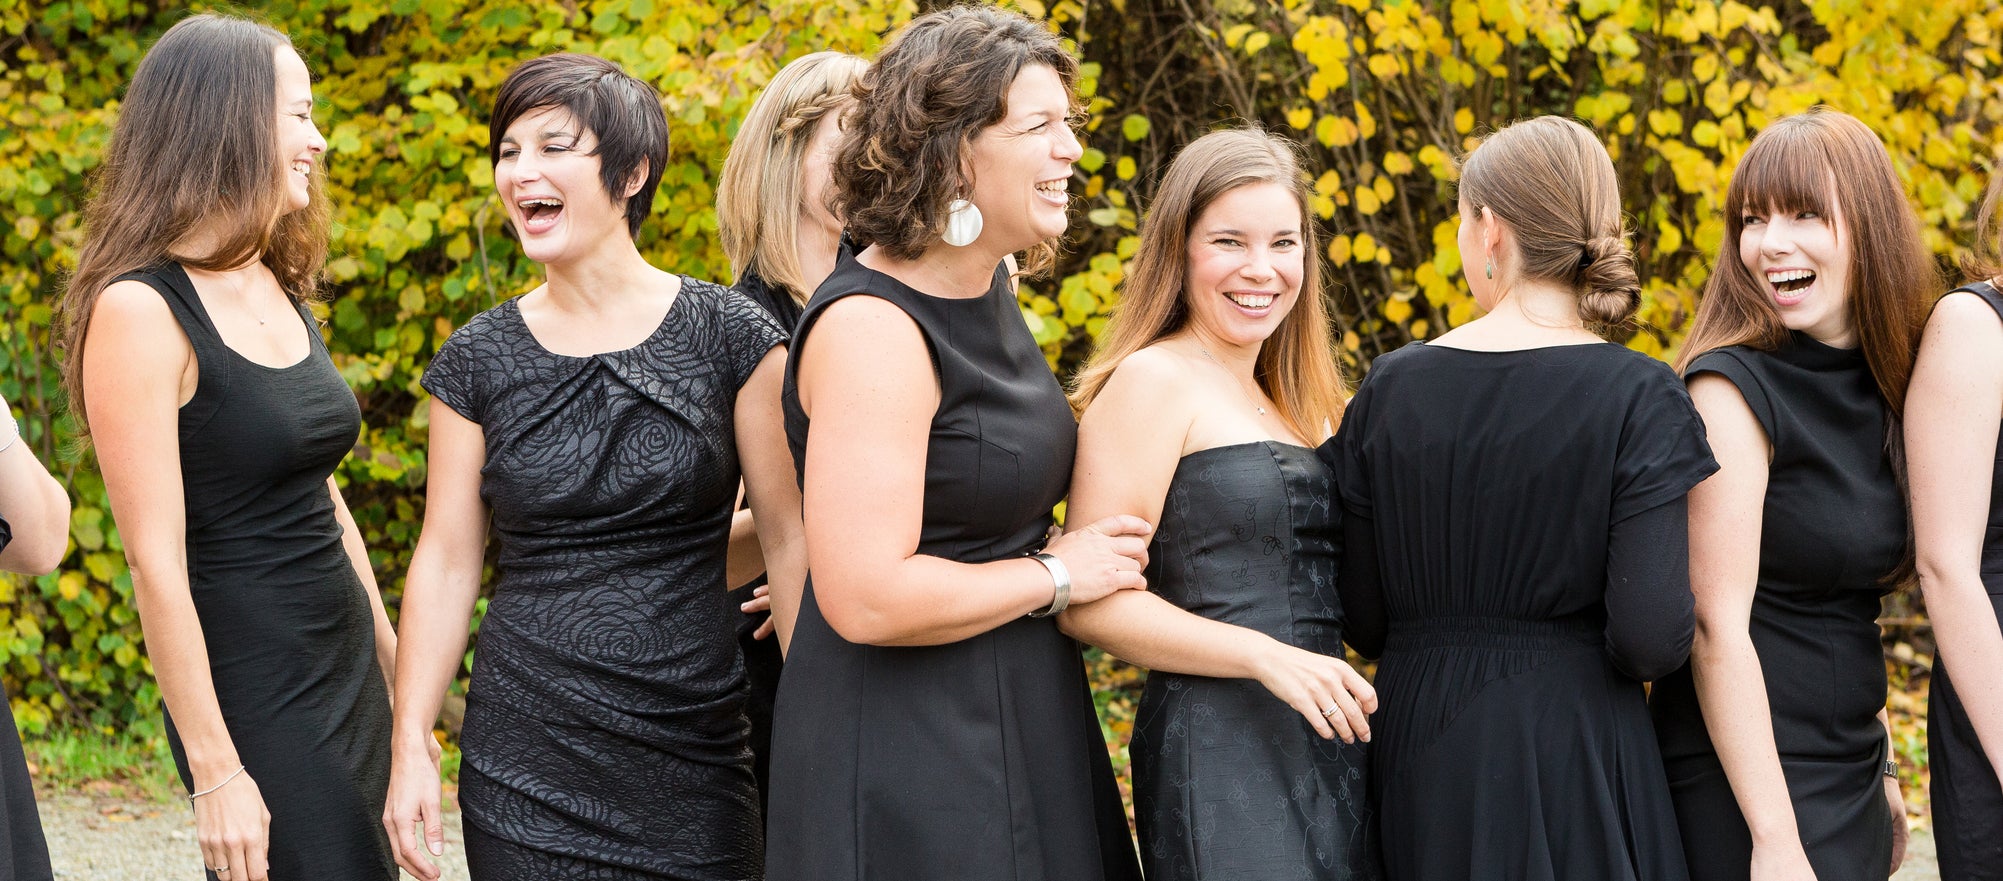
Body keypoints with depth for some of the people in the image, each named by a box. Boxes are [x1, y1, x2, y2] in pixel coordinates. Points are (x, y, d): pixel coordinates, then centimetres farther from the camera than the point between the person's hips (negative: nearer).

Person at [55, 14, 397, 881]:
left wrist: (393, 661, 20)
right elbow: (157, 562, -18)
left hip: (349, 673, 8)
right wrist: (214, 772, -19)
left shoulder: (280, 291, 10)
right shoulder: (141, 312, -15)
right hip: (254, 701, -8)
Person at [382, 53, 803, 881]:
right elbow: (446, 561, 6)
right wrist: (411, 746, 0)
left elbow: (790, 543, -1)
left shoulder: (729, 337, -2)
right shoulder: (476, 360, 5)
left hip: (694, 752, -1)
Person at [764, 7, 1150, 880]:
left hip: (1018, 726, 9)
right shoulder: (870, 326, -21)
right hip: (903, 758, -9)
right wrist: (1056, 575, -15)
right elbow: (865, 599, -26)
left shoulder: (987, 287, 7)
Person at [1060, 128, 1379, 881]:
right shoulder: (1154, 381, -6)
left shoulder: (1285, 403, 18)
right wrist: (1267, 656, -21)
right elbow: (1090, 603, -14)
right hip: (1220, 752, -8)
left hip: (1325, 748, 8)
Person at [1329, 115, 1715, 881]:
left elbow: (1360, 621, 2)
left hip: (1419, 751, 3)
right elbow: (1650, 639, -17)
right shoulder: (1637, 395, -10)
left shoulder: (1390, 386, -1)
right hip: (1574, 751, -3)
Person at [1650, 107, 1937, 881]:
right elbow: (1717, 628, -18)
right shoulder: (1732, 388, -14)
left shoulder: (1879, 383, 9)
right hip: (1746, 784, -7)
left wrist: (1882, 774, 17)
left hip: (1847, 780, 8)